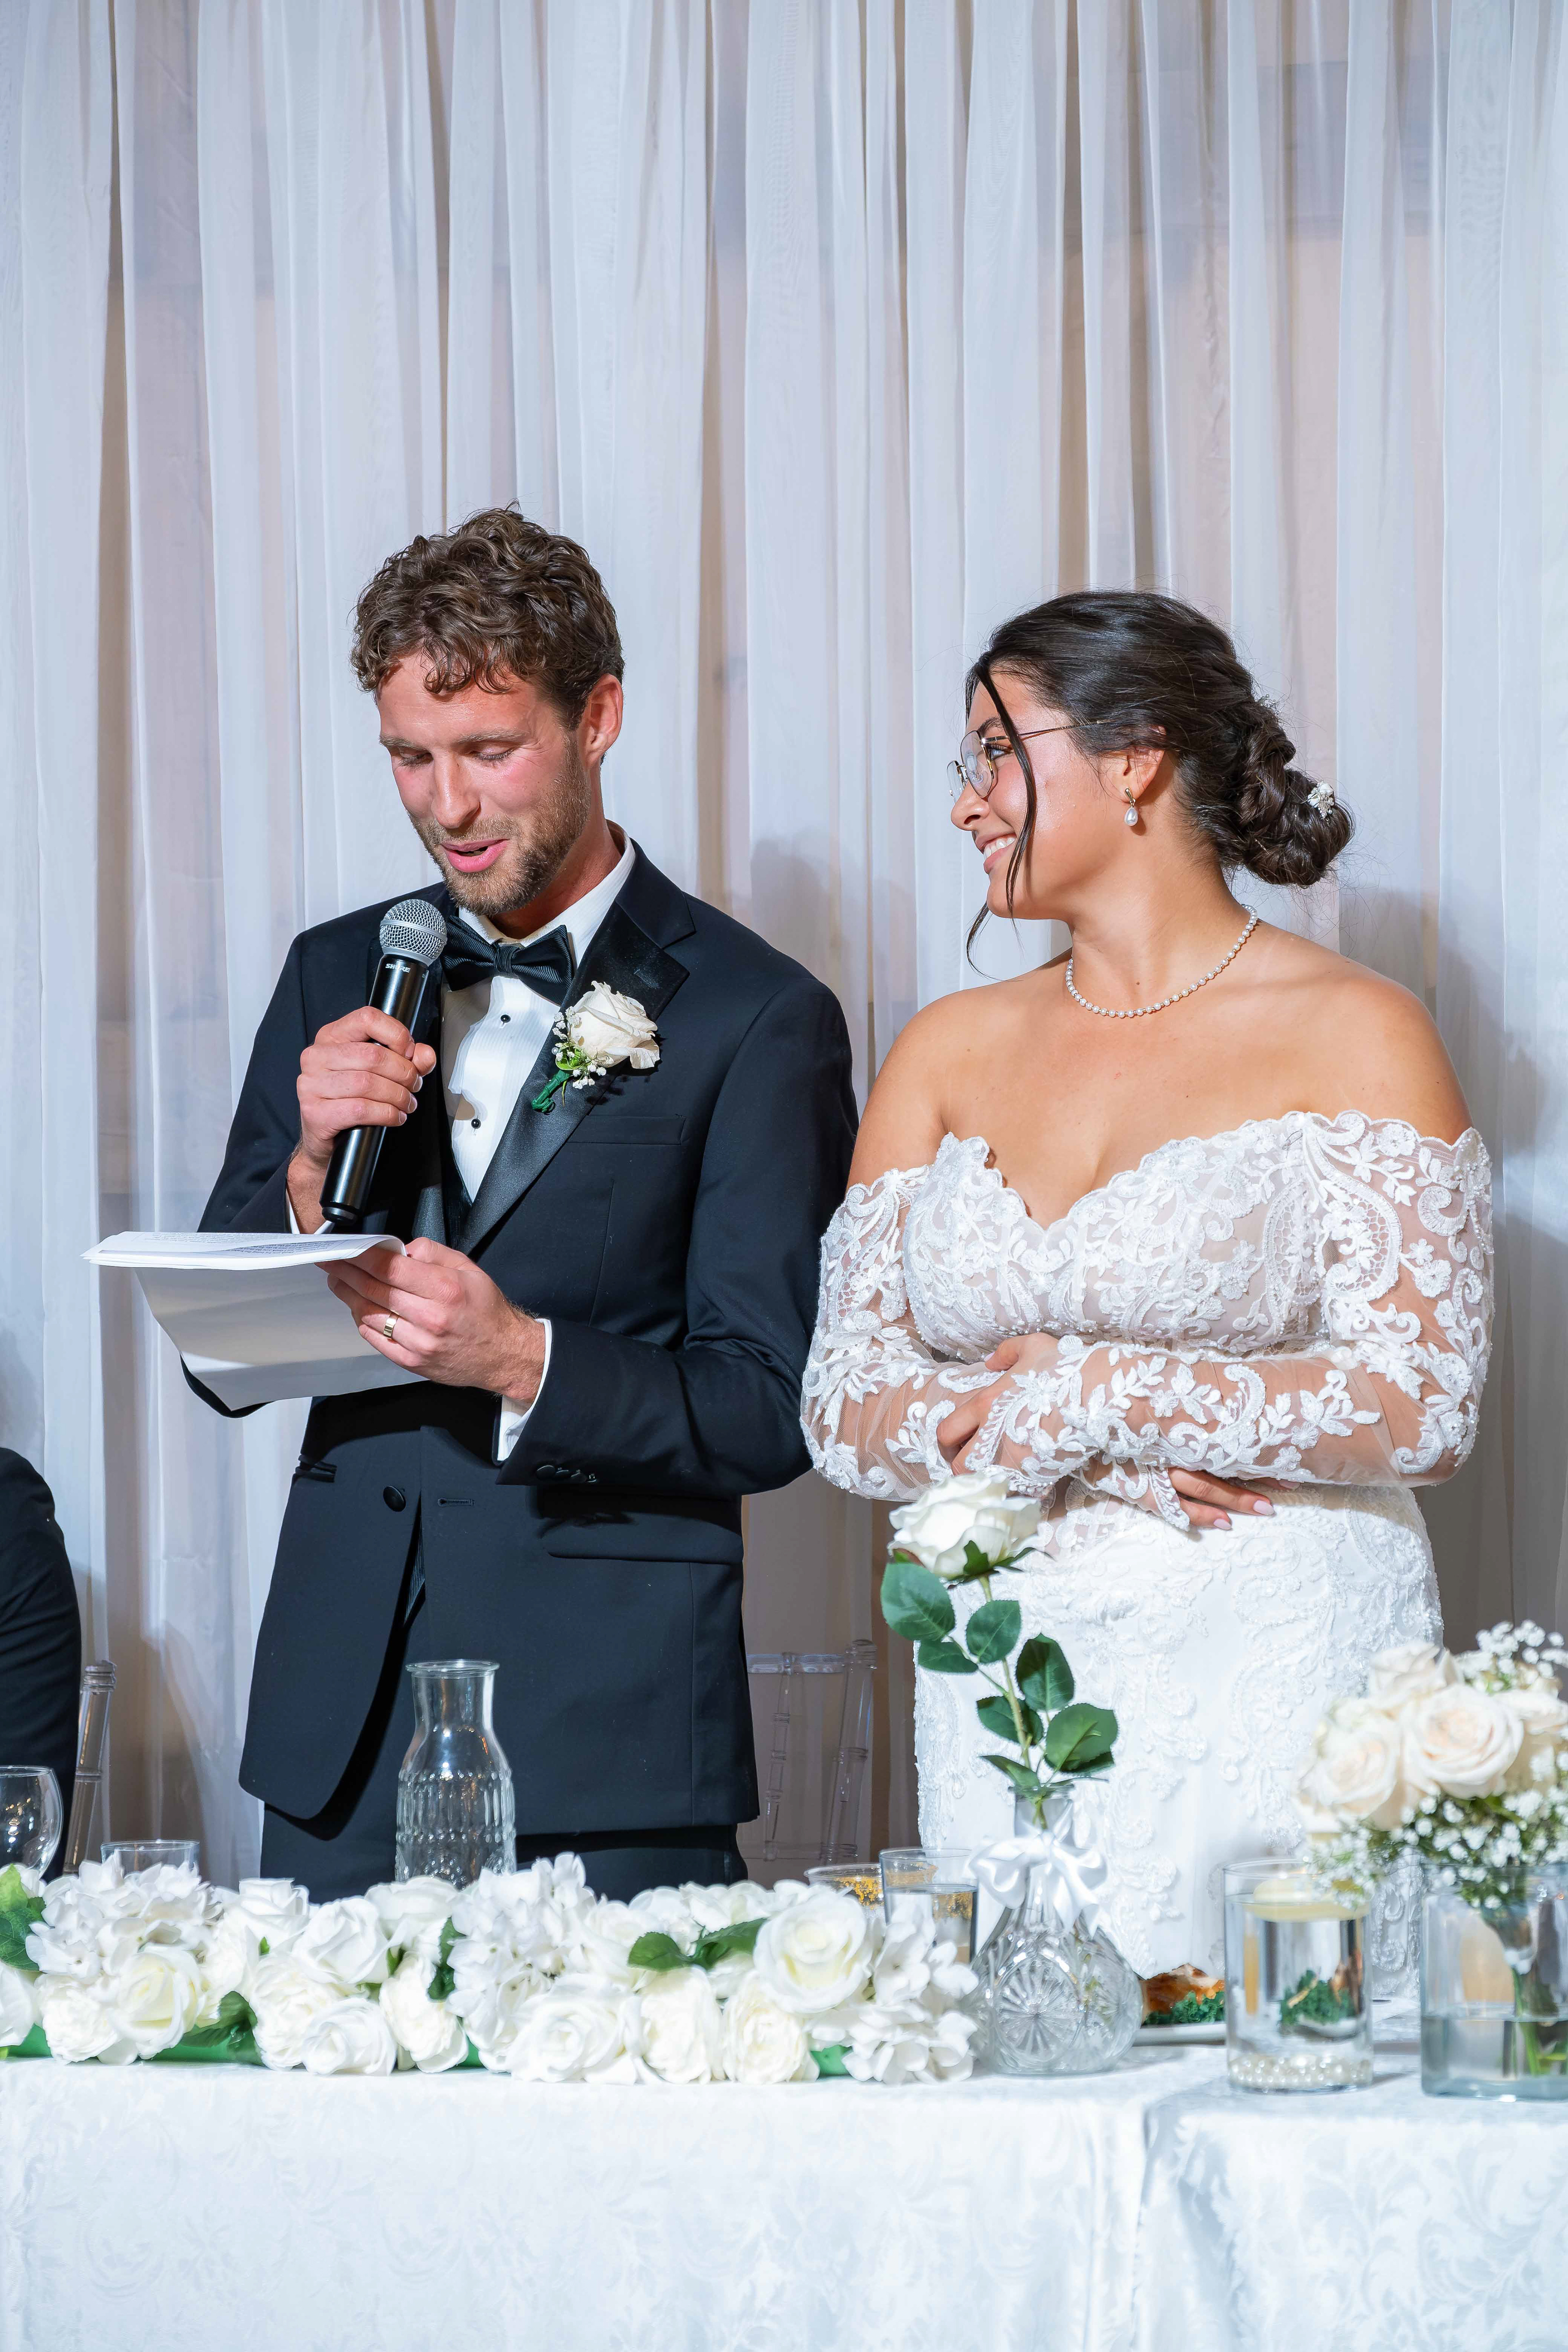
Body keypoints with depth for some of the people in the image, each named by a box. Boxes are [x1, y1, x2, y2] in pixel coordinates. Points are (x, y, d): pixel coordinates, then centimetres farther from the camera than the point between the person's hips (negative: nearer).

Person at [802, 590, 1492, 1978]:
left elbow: (1425, 1409, -10)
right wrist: (1103, 1454, -9)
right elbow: (846, 1408, 6)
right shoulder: (951, 1053, 12)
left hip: (1280, 1686, -4)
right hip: (1010, 1692, 4)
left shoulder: (1351, 1034, -2)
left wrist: (1096, 1392, -11)